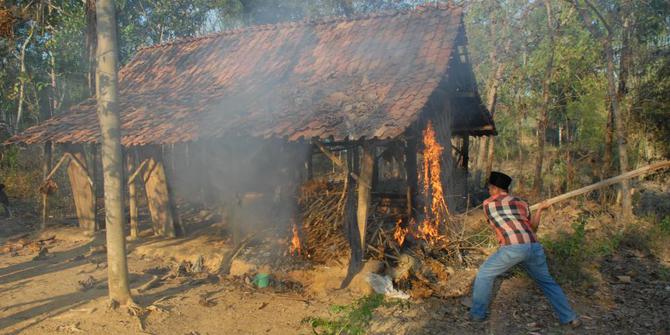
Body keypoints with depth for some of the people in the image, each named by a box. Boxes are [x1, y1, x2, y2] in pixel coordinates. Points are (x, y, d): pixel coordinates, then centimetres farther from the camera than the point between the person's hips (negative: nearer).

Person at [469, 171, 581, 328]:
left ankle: (477, 313, 19)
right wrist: (540, 209, 46)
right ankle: (569, 318, 28)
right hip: (533, 246, 4)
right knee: (547, 282, 25)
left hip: (513, 248, -4)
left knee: (484, 275, 16)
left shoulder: (487, 204, 18)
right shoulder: (521, 203, 24)